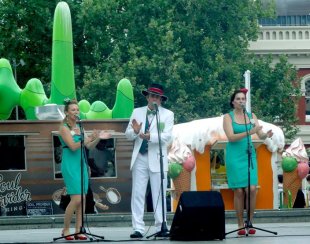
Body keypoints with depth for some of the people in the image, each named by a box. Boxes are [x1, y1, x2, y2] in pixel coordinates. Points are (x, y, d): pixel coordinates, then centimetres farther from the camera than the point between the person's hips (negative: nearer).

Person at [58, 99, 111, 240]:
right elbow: (73, 146, -18)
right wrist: (89, 138, -23)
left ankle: (78, 231, 5)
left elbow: (89, 146, 11)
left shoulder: (79, 127, 14)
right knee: (76, 199, -13)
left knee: (82, 199, 2)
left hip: (81, 164, 7)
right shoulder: (64, 128, -7)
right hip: (70, 165, -7)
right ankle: (65, 230, -1)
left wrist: (98, 138, -6)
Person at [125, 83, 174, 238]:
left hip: (157, 159, -2)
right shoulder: (137, 112, 11)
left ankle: (161, 227, 7)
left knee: (159, 195, 1)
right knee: (137, 194, -1)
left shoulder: (167, 115, 3)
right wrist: (135, 131, -14)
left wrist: (149, 136, -25)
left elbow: (166, 136, -9)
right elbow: (128, 135, 9)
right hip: (140, 158, 2)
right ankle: (138, 228, 0)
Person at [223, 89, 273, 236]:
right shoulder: (228, 117, -1)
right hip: (234, 156, -2)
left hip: (249, 155, 3)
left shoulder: (251, 116, 9)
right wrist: (249, 132, -25)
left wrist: (266, 135, -20)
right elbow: (231, 137, -13)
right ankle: (240, 225, 4)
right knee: (239, 191, -4)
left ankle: (250, 222, 2)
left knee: (252, 189, -10)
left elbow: (260, 135, 3)